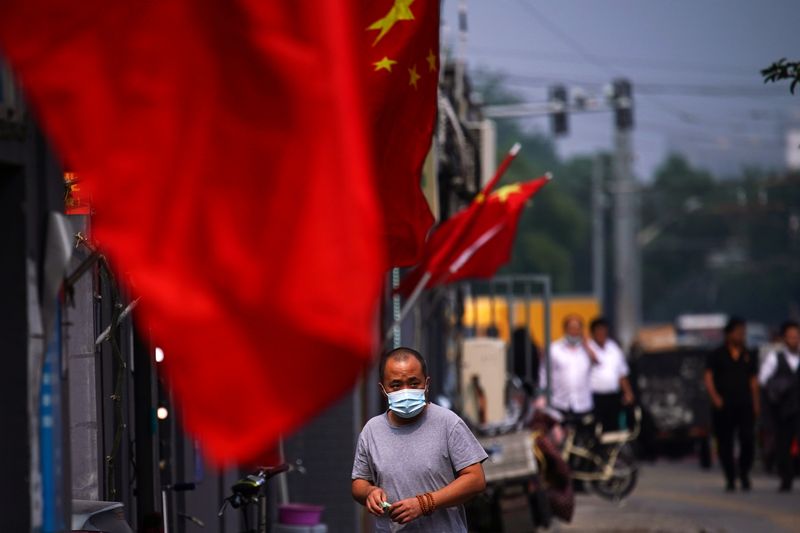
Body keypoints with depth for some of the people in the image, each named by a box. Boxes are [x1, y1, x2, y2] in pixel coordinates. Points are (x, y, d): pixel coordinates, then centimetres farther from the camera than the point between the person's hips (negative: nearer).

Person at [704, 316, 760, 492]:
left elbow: (754, 382, 16)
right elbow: (708, 377, -1)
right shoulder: (717, 355, 5)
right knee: (725, 443, 1)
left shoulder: (749, 356, 13)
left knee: (748, 439, -15)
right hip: (723, 406, -1)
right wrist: (714, 397, -16)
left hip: (744, 405, 1)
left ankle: (744, 473, 4)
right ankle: (730, 479, 11)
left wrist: (756, 405, 8)